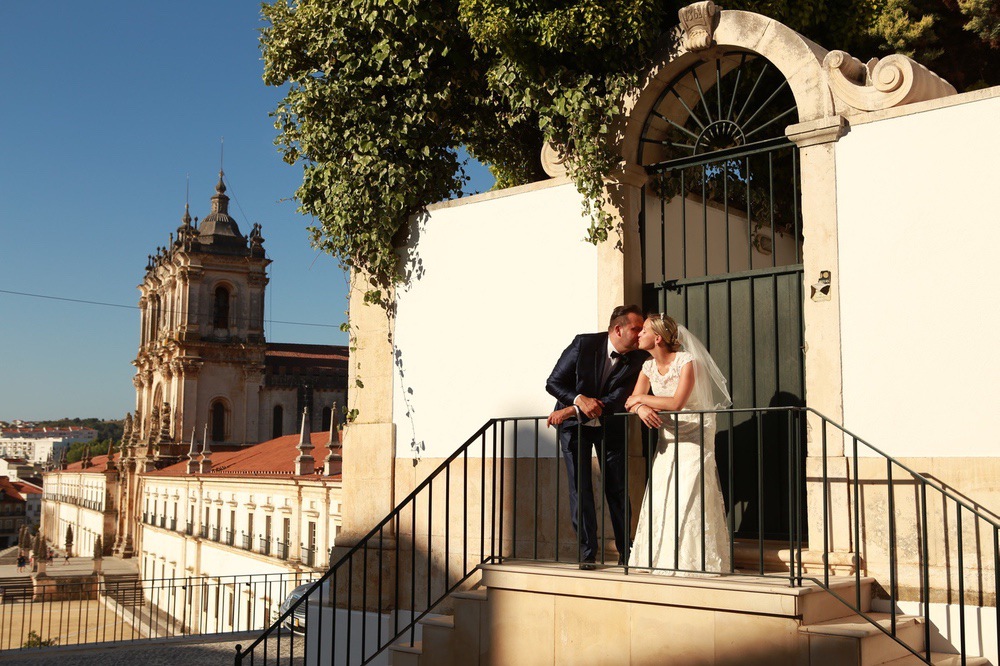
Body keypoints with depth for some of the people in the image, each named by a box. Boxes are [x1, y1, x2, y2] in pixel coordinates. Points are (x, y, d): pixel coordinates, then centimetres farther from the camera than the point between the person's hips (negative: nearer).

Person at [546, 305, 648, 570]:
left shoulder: (637, 359, -15)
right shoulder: (584, 344, -19)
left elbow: (619, 399, -22)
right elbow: (553, 383, -14)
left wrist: (571, 411, -30)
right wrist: (580, 399, -34)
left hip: (610, 425, 1)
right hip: (575, 425, -1)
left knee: (617, 488, 1)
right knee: (580, 486, -5)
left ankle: (625, 550, 12)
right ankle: (587, 552, 2)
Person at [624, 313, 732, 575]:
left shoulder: (687, 362, -17)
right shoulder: (649, 366, 4)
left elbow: (676, 403, -27)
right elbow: (632, 400, 0)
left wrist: (642, 399, -16)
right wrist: (640, 408, -24)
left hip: (694, 438, -6)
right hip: (667, 440, 6)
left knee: (688, 500, -10)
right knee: (659, 500, 1)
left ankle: (692, 563, -1)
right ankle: (662, 562, 9)